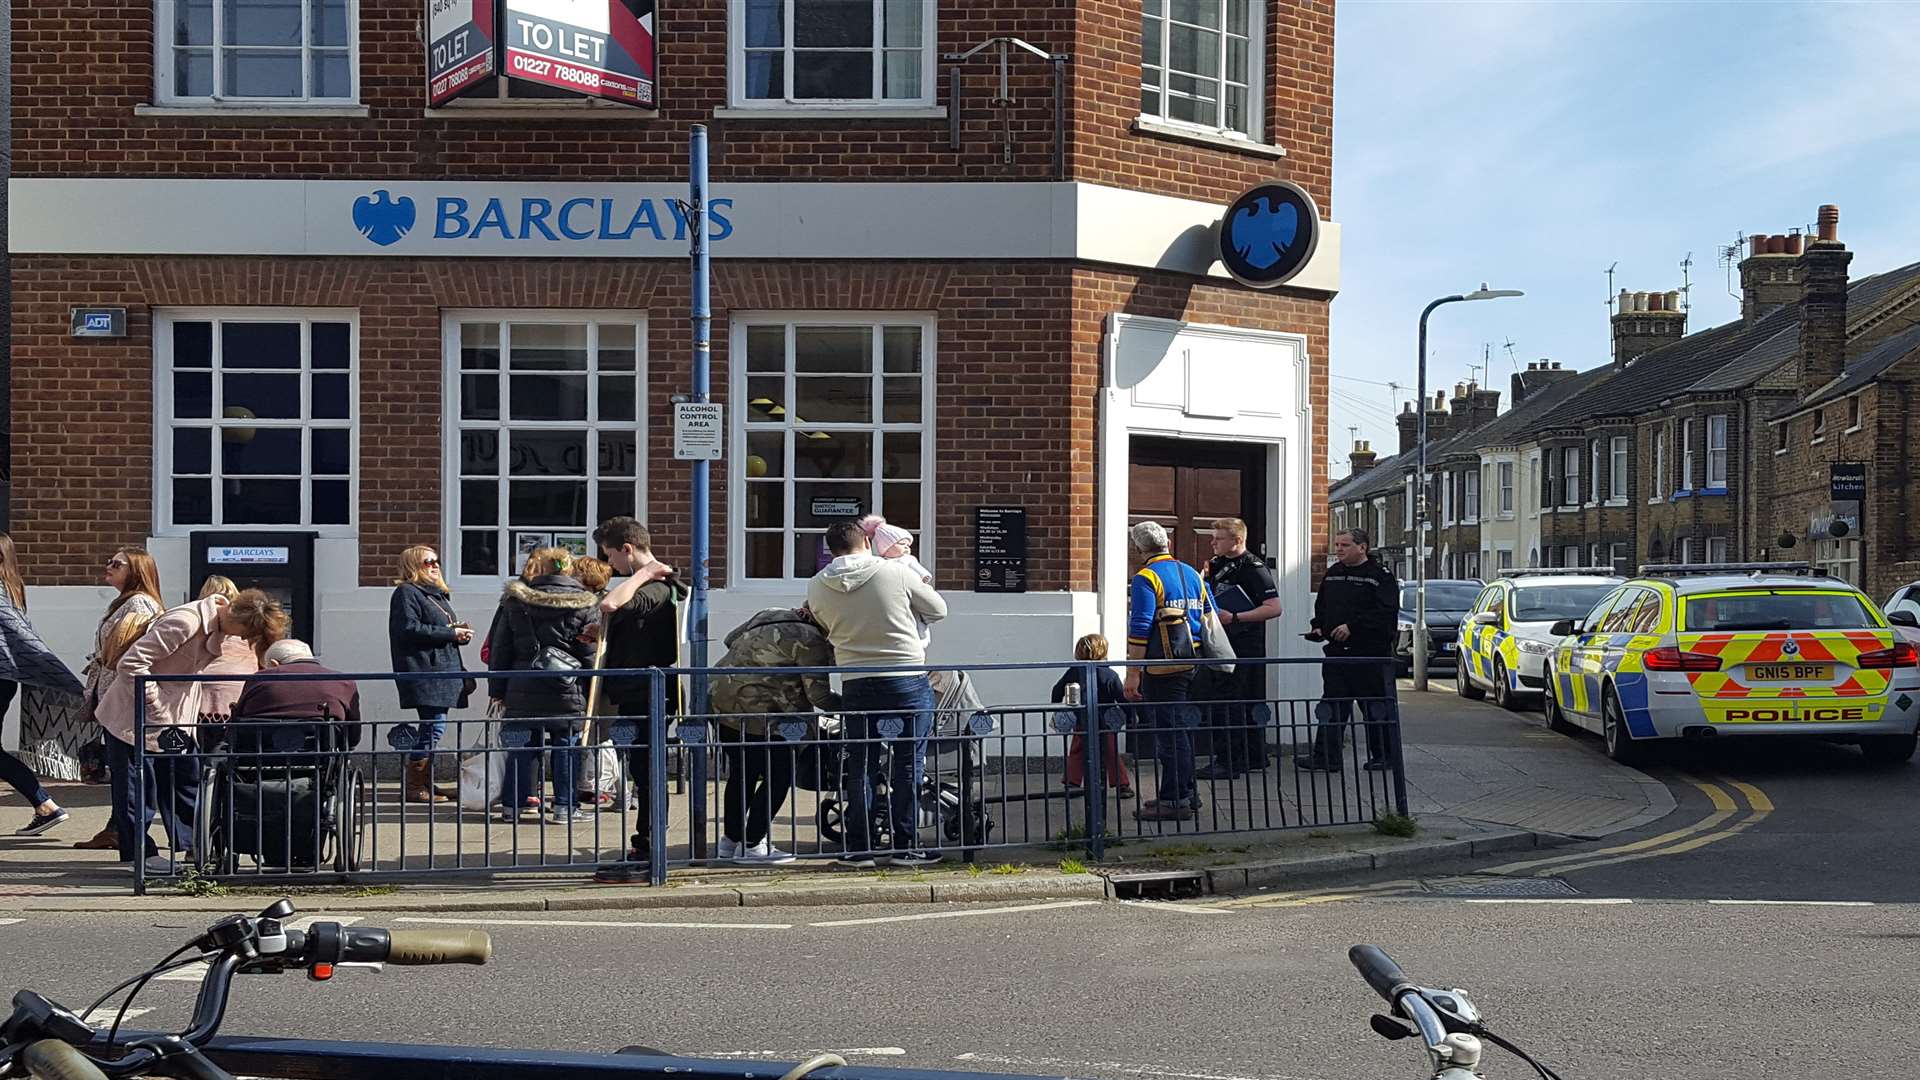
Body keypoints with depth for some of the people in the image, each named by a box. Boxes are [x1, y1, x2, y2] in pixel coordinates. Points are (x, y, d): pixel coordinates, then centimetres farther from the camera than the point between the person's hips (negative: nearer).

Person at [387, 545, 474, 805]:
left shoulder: (440, 595, 25)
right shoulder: (406, 593, -5)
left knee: (434, 727, 10)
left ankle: (424, 782, 17)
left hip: (443, 670, 10)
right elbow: (410, 629, -18)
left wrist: (460, 632, 6)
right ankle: (413, 786, -7)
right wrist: (451, 633, -15)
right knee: (434, 727, -12)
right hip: (424, 672, -10)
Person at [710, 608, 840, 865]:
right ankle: (751, 846, -1)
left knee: (742, 774, 19)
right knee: (779, 776, -1)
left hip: (720, 696, 10)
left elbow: (732, 639, 24)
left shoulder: (772, 614, 15)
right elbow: (819, 696, -11)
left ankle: (730, 842, 25)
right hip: (753, 709, -10)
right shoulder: (810, 641, -11)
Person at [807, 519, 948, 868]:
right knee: (908, 765, 6)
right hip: (908, 680, -2)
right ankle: (905, 847, 8)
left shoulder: (817, 587, -1)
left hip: (856, 684, 2)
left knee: (859, 766, 13)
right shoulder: (896, 572, -8)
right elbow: (938, 610, 4)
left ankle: (859, 849, 14)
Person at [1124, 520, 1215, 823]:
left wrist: (1133, 673, -14)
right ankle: (1187, 793, 24)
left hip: (1162, 669, -8)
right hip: (1192, 664, 8)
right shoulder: (1191, 574, 14)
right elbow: (1209, 618, 17)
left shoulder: (1146, 578, -10)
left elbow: (1139, 629, -16)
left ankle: (1174, 801, -3)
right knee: (1182, 729, 17)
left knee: (1169, 733, -4)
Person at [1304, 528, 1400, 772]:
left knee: (1376, 708, 2)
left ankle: (1383, 756, 13)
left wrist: (1352, 627, -21)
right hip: (1337, 651, 6)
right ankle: (1325, 757, 5)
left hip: (1371, 653, -6)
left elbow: (1385, 613, -17)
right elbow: (1321, 606, 25)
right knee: (1331, 708, 4)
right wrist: (1318, 628, 6)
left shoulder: (1380, 576, -7)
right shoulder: (1332, 574, 16)